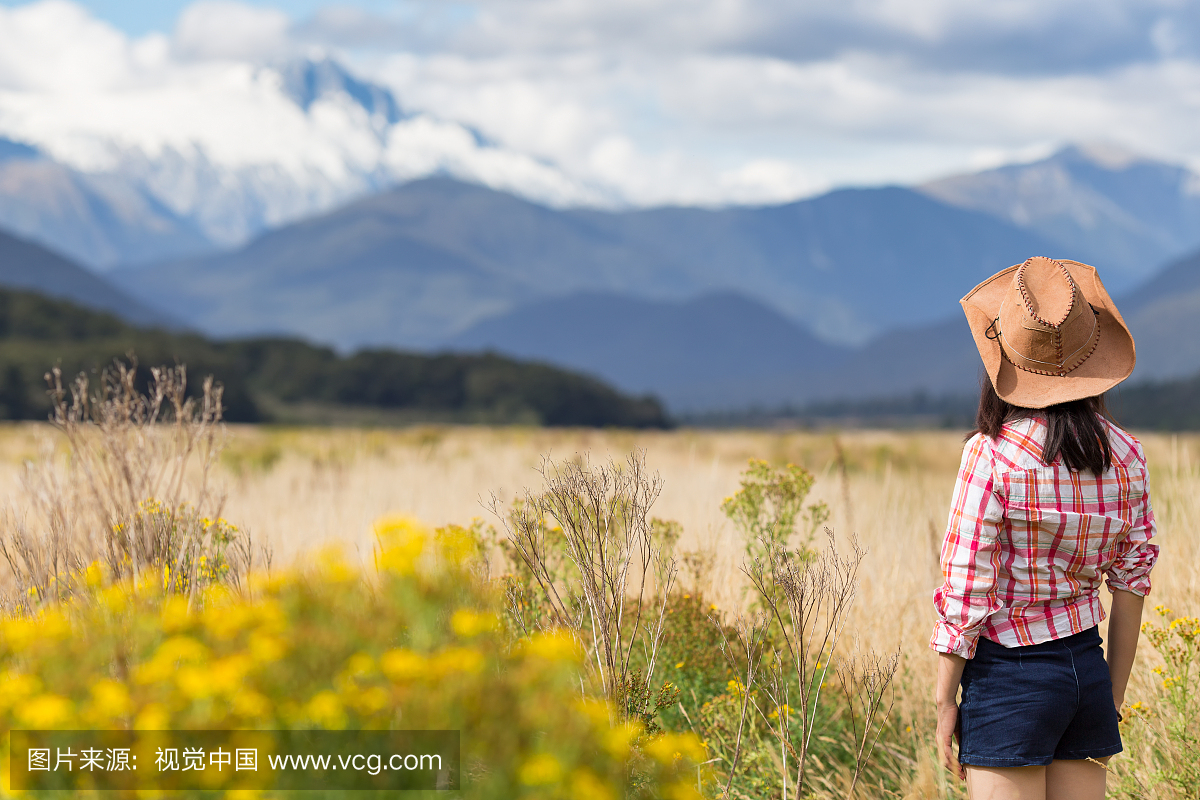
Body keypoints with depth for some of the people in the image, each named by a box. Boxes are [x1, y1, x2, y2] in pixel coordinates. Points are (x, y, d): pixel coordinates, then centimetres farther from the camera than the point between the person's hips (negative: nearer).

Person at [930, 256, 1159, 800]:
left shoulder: (992, 456, -14)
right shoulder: (1125, 456, 2)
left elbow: (966, 592, -13)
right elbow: (1131, 586, 7)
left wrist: (944, 702, -4)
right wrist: (1113, 699, 16)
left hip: (1009, 675, -5)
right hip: (1086, 669, 5)